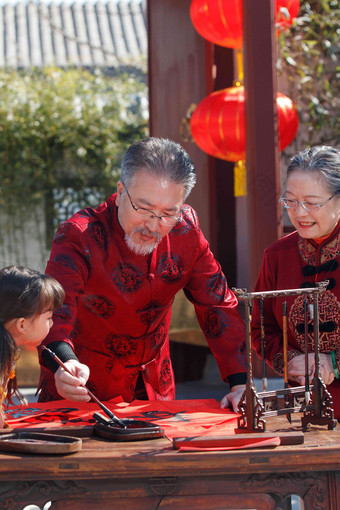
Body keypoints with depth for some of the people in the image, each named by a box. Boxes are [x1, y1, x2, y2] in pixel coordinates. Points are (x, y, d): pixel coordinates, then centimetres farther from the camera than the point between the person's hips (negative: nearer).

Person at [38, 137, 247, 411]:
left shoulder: (185, 229, -5)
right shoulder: (79, 236, -19)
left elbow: (218, 304, 0)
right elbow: (55, 308, -32)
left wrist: (240, 382, -11)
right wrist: (65, 362, -54)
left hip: (155, 387, 3)